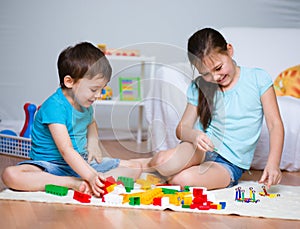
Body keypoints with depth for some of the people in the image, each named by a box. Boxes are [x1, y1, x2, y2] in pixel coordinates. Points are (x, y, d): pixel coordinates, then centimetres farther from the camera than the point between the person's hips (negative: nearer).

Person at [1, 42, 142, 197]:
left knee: (135, 167, -6)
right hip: (51, 165, -7)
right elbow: (66, 150, -31)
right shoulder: (54, 107, -21)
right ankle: (72, 183, -36)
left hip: (82, 162, 7)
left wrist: (93, 140, 8)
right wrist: (91, 176, -43)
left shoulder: (85, 105, 5)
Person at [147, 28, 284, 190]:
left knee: (183, 179, -33)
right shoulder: (199, 87, 5)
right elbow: (182, 128, 3)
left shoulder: (257, 79, -1)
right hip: (203, 149, 2)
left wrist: (273, 163, -19)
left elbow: (275, 125, -3)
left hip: (231, 164, -1)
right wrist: (193, 135, -23)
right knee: (165, 162, -35)